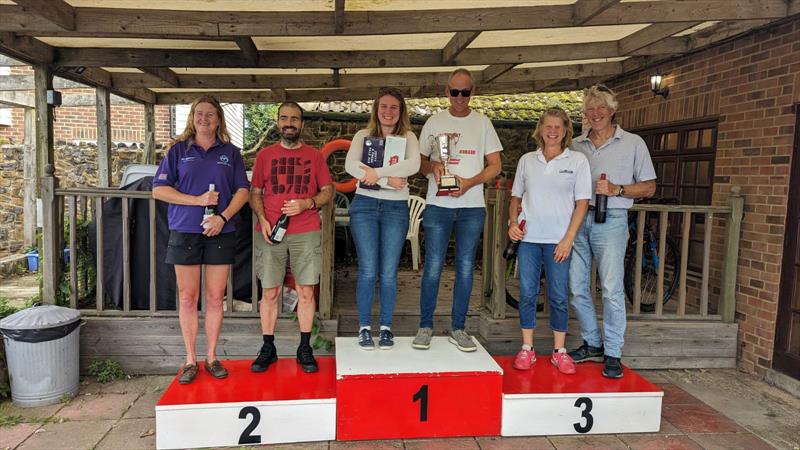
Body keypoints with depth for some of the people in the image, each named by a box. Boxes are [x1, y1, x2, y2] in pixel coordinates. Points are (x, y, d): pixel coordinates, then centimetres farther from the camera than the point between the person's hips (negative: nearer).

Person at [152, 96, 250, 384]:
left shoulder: (230, 152, 10)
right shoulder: (179, 150, 8)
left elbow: (242, 190, 6)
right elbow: (159, 189, 2)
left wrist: (223, 217, -10)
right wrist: (197, 200, -10)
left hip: (220, 233, 1)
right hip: (184, 232, 0)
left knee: (216, 298, 5)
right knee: (187, 298, 3)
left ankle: (212, 357, 18)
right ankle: (190, 360, 15)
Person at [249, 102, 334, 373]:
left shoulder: (315, 155, 10)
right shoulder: (265, 155, 11)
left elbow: (328, 191, 8)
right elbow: (254, 193, 11)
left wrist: (307, 203, -10)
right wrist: (262, 219, -6)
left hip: (306, 233, 0)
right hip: (269, 233, 1)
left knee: (306, 292, 1)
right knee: (270, 292, 3)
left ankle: (305, 348, 12)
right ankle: (268, 348, 15)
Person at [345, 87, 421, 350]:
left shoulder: (408, 137, 8)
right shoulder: (363, 136, 9)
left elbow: (413, 165, -12)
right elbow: (351, 166, -9)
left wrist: (377, 172, -19)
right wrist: (387, 180, -16)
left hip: (396, 208, 0)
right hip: (365, 204, 0)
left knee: (389, 273, 3)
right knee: (367, 271, 0)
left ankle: (386, 328, 17)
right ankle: (364, 327, 13)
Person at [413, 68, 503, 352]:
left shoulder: (482, 123, 8)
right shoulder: (434, 122, 9)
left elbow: (495, 165, 5)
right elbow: (419, 163, 11)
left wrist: (469, 182, -11)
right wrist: (432, 165, -12)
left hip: (472, 206, 1)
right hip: (438, 204, 0)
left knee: (465, 267, 4)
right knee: (433, 267, -2)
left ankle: (458, 328, 15)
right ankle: (425, 326, 11)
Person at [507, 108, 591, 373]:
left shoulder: (577, 160, 2)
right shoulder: (527, 160, 10)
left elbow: (582, 202, -1)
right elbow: (516, 196, 17)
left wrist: (569, 238, -8)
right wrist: (512, 222, -1)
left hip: (559, 240, -2)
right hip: (528, 238, 2)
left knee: (559, 296, 3)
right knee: (527, 294, 5)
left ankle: (559, 351, 16)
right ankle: (527, 349, 15)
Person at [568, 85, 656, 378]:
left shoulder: (633, 144, 5)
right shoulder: (575, 146, 12)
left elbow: (649, 188, 5)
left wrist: (616, 189, -11)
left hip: (611, 221, -4)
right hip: (577, 221, 4)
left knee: (612, 290, -7)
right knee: (577, 288, 6)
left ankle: (613, 354, 6)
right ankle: (592, 345, 23)